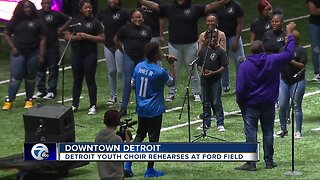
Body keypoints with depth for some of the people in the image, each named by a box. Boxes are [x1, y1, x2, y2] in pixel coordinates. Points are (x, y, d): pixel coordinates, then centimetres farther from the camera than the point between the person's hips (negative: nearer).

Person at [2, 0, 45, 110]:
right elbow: (6, 34, 9)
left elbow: (42, 39, 2)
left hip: (33, 54, 1)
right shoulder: (15, 21, 1)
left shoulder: (37, 22, 2)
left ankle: (29, 100, 17)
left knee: (31, 77, 8)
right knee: (15, 77, -4)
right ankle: (9, 100, 0)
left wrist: (41, 55, -3)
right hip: (18, 53, -1)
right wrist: (13, 47, -1)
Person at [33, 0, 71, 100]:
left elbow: (68, 20, 7)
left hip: (52, 47, -3)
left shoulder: (56, 15, -2)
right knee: (40, 70, 9)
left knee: (53, 69, 0)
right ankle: (41, 90, 17)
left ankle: (52, 91, 6)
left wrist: (61, 29, 0)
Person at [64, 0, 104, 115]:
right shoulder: (74, 21, 9)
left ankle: (93, 106, 3)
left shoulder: (95, 22, 0)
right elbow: (67, 36, 8)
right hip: (76, 54, 3)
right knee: (77, 80, 10)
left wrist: (87, 36, -16)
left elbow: (102, 38, -5)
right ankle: (74, 105, 17)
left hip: (90, 54, -3)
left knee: (90, 80, -2)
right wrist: (76, 37, -13)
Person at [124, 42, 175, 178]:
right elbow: (172, 82, -3)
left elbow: (133, 84, 9)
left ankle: (127, 165, 10)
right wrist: (172, 65, 0)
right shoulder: (160, 72, -19)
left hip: (141, 109, 6)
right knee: (153, 139, 4)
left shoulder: (138, 67, -2)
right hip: (155, 111, -6)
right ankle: (150, 170, 10)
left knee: (139, 136, 18)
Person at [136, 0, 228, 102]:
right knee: (174, 70, 9)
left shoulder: (195, 9, 0)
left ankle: (196, 93, 16)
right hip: (174, 45, 1)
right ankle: (171, 93, 19)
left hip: (190, 45, -1)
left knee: (192, 70, 7)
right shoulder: (169, 9, 4)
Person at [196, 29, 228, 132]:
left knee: (216, 102, -5)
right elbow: (198, 65, 15)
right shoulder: (203, 51, 8)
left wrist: (214, 72, -16)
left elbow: (224, 66, -6)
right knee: (206, 102, 11)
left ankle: (220, 124, -1)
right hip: (205, 80, 5)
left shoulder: (220, 51, -5)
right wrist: (202, 71, -6)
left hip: (216, 80, -5)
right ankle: (206, 123, 20)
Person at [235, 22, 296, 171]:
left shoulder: (244, 66, -11)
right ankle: (269, 161, 16)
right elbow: (289, 54, 8)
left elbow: (240, 89, -12)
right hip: (269, 104, 3)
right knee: (268, 132, 11)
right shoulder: (272, 61, -6)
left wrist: (240, 103, 5)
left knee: (251, 133, -2)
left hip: (251, 105, -3)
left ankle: (251, 163, -4)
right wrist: (289, 34, 18)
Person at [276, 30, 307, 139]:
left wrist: (290, 61, -21)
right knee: (282, 106, 3)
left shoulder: (300, 50, -8)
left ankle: (298, 131, 9)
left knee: (297, 107, 0)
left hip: (297, 82, -5)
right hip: (284, 81, 5)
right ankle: (283, 129, 18)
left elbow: (303, 65, -14)